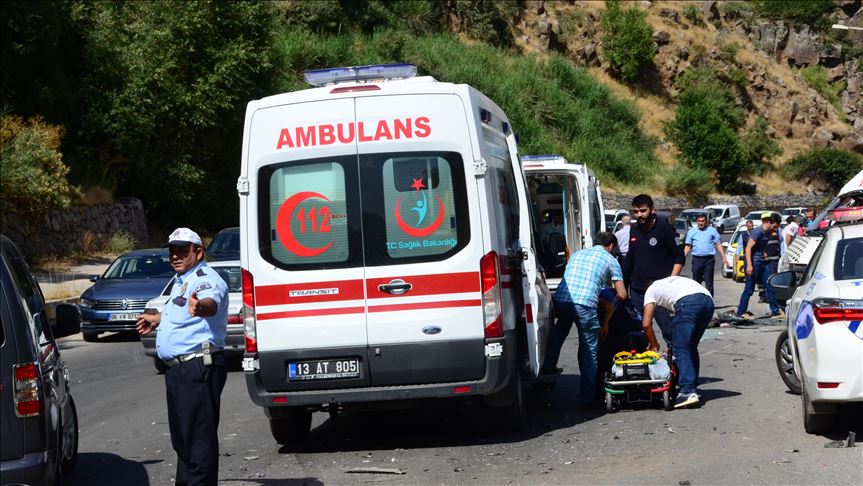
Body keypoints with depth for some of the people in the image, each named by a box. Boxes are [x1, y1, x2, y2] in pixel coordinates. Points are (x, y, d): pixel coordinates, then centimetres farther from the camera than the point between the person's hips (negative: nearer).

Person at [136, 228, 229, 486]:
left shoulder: (206, 279, -17)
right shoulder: (182, 280, 16)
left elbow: (211, 303, -41)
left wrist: (199, 306, -63)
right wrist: (158, 319, 50)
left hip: (198, 369, -11)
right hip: (178, 368, 11)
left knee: (199, 435, -11)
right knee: (181, 435, 20)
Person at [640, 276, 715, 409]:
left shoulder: (651, 290, 25)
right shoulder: (672, 281, 41)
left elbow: (646, 324, 18)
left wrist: (654, 344, 32)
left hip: (688, 303, -7)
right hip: (708, 300, 7)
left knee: (680, 349, -3)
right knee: (691, 347, 19)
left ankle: (688, 391, -15)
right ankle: (693, 389, 17)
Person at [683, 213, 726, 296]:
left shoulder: (712, 230, 11)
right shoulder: (691, 231, 14)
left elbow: (718, 245, 8)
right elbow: (688, 246, 12)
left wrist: (723, 258, 0)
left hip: (709, 259, -1)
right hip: (697, 259, 1)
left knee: (709, 282, -4)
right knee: (696, 282, 7)